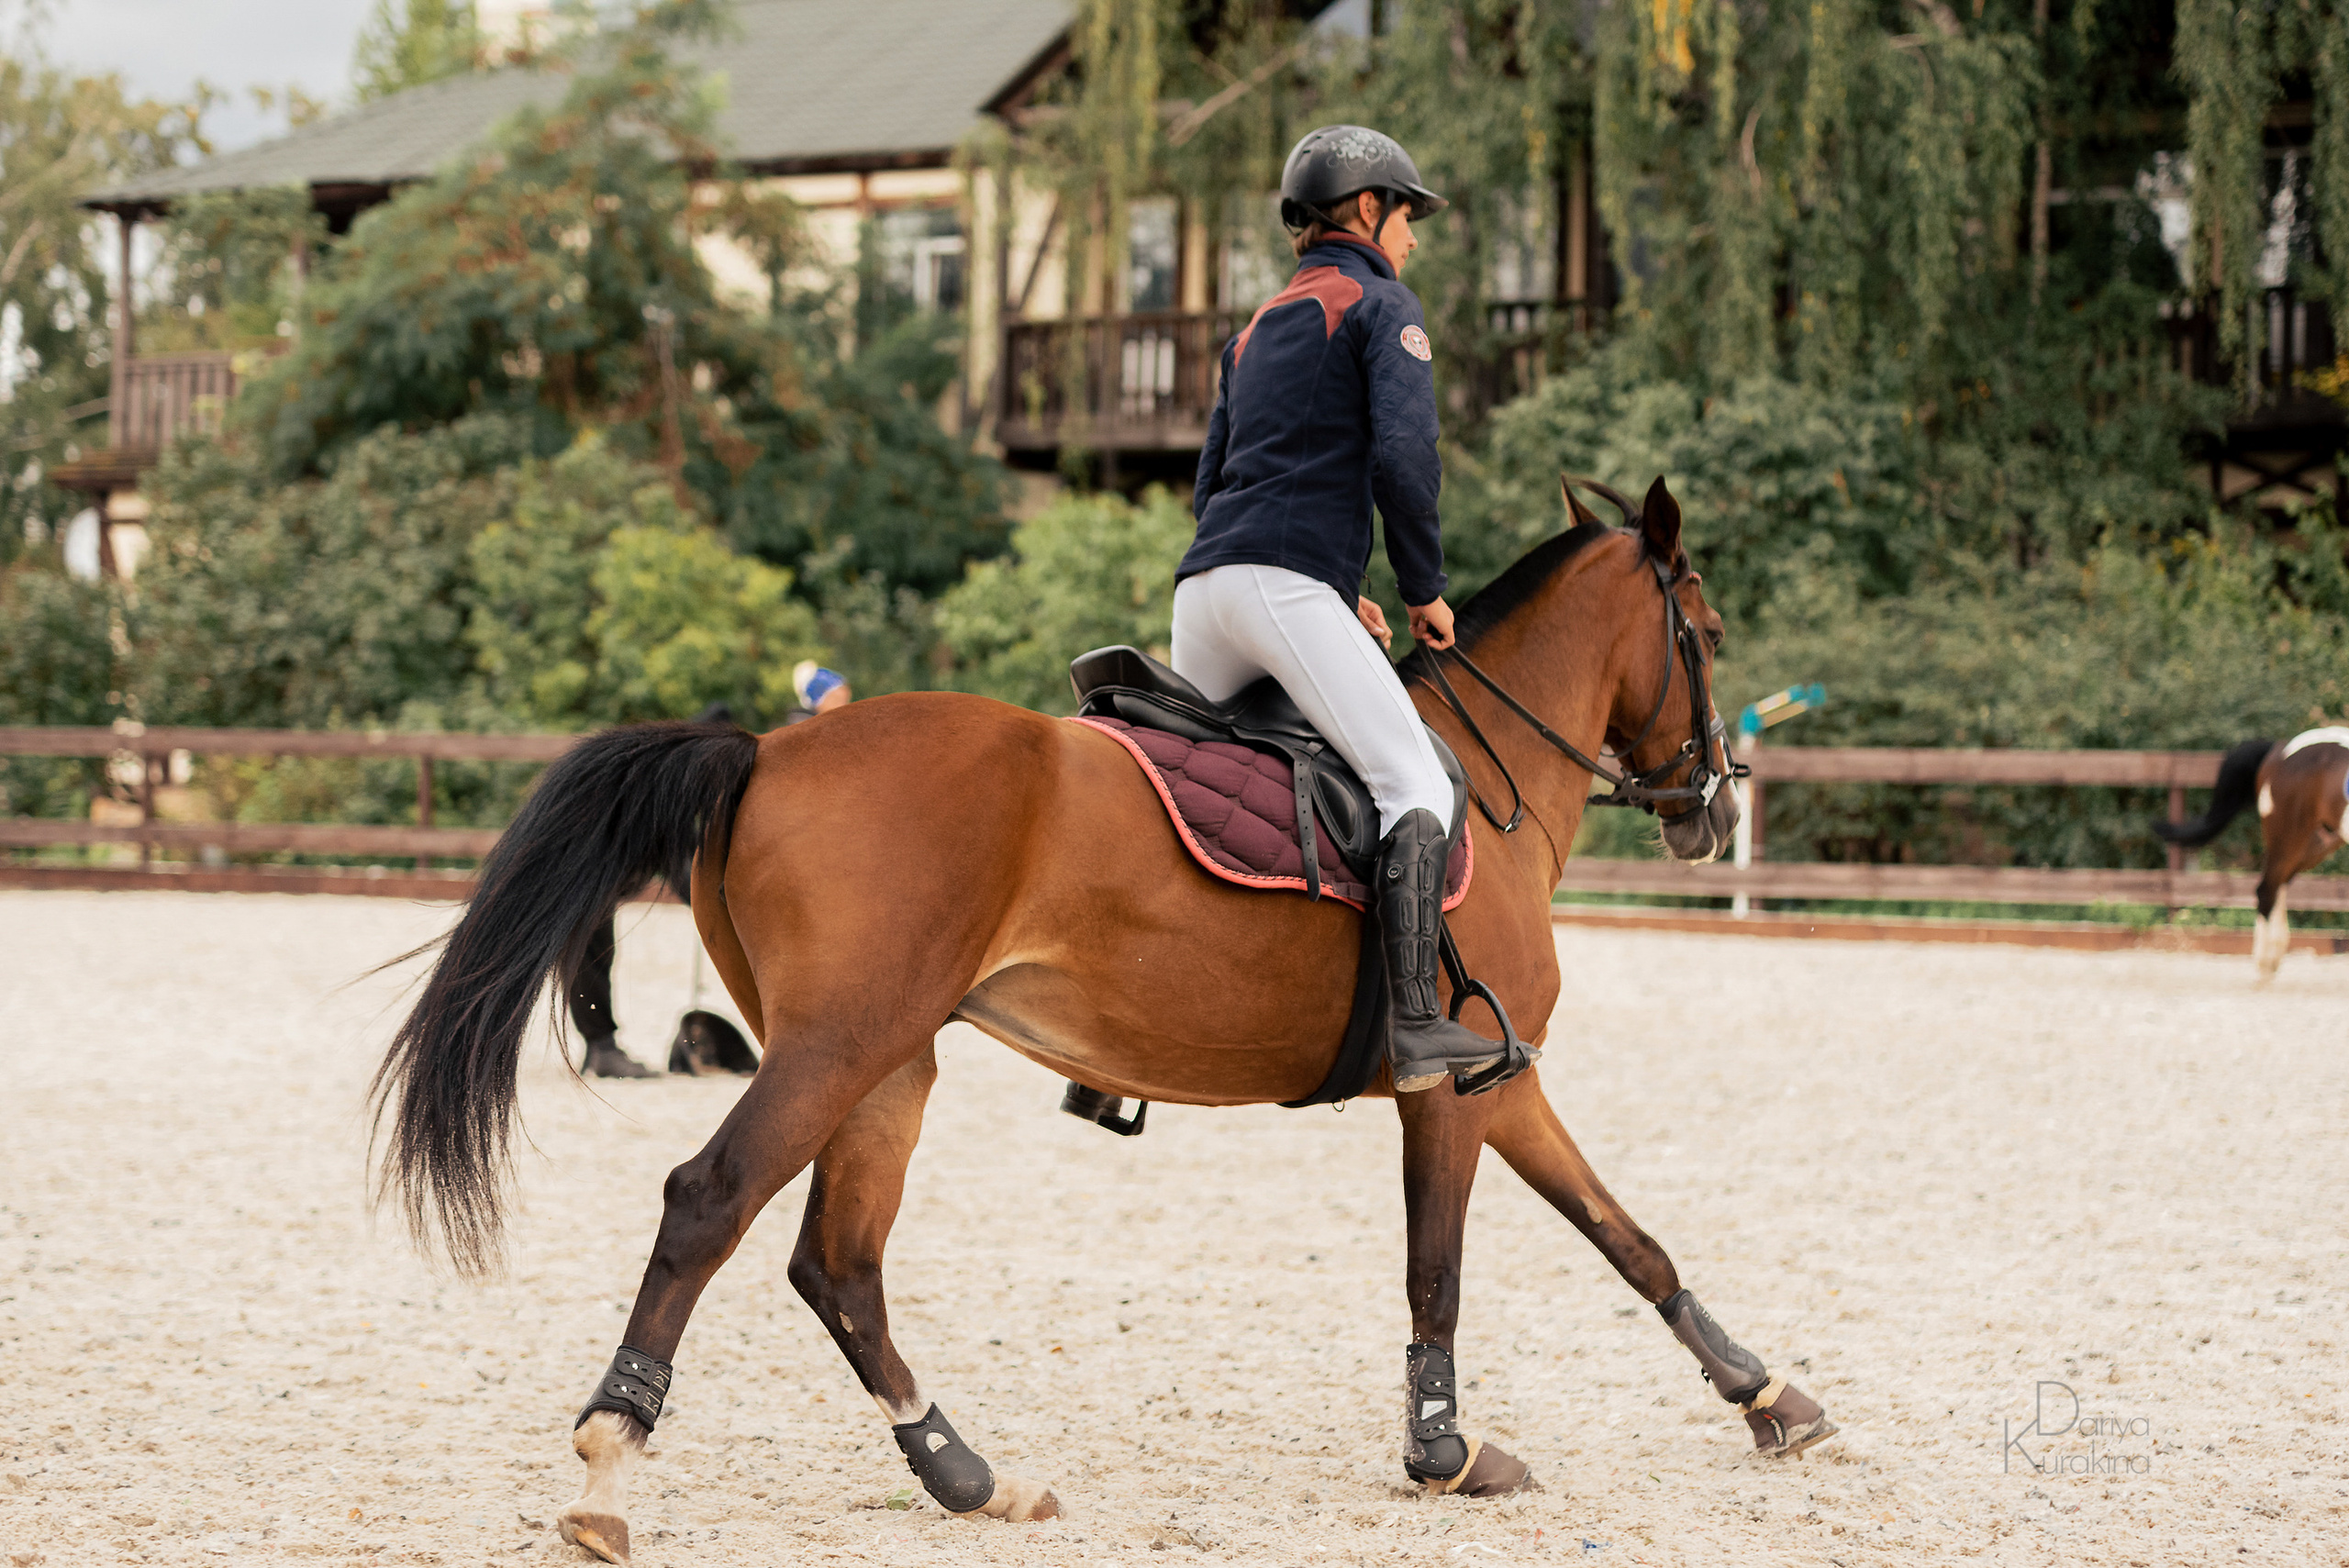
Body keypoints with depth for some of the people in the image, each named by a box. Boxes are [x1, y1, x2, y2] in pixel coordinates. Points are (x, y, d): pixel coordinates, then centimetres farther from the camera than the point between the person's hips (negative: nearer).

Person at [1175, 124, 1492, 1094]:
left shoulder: (1258, 329, 29)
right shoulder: (1382, 305, 5)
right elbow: (1402, 457, -10)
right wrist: (1426, 589, 1)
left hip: (1203, 587, 8)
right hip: (1289, 587, -8)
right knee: (1418, 792, -12)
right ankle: (1416, 1027, -27)